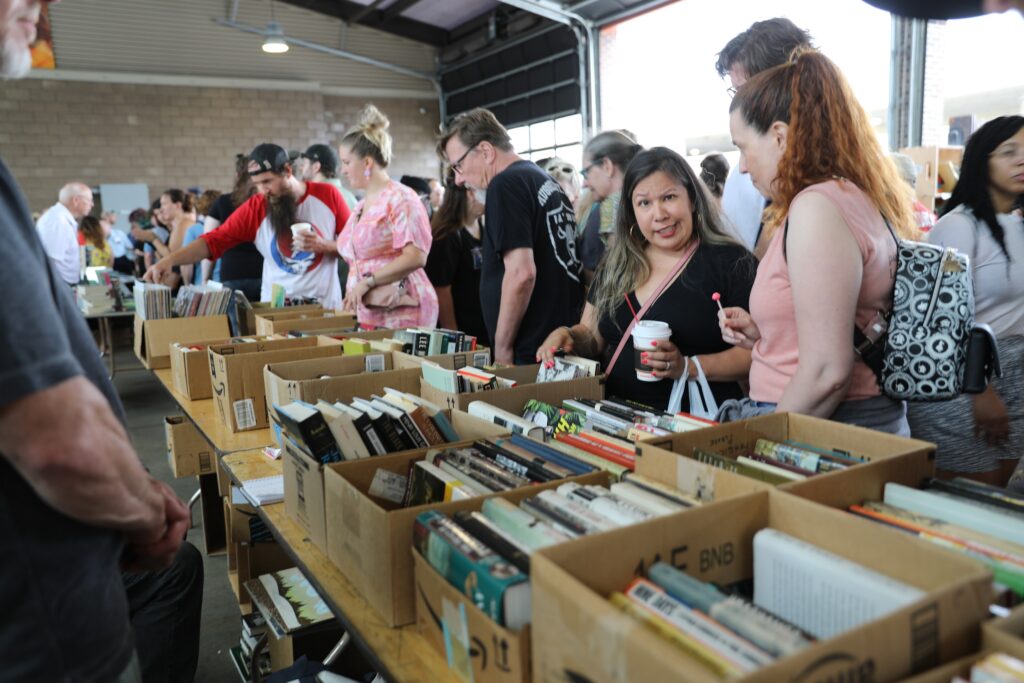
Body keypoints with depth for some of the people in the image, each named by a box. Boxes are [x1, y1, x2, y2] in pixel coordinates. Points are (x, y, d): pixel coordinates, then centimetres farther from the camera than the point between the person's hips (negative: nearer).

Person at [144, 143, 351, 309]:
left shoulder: (327, 195, -4)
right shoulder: (255, 208, -3)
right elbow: (213, 241, -7)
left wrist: (324, 246, -16)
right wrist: (169, 259, -19)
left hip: (325, 309, 0)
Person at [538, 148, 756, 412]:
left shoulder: (731, 261, -1)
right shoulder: (616, 265, 16)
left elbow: (756, 351, -4)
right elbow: (592, 336, 24)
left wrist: (688, 366, -16)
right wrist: (567, 335, 3)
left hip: (698, 418, -4)